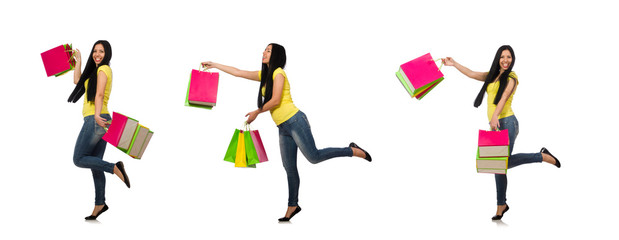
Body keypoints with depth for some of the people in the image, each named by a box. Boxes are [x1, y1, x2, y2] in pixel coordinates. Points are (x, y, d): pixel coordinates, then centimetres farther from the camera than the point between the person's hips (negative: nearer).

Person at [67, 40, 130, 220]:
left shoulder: (103, 69, -6)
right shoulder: (95, 70, 21)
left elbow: (99, 93, -21)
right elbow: (78, 81, 25)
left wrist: (97, 114, -34)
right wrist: (78, 60, 26)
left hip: (95, 120, -9)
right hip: (102, 121, 9)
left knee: (79, 159, -7)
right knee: (95, 164, 8)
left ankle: (115, 168, -20)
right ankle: (99, 204, 6)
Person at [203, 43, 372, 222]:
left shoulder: (278, 73, -8)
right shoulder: (264, 75, 16)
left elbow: (275, 100, -17)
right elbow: (238, 72, 22)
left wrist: (256, 112, -6)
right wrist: (214, 65, 22)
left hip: (295, 121, -8)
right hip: (283, 127, 8)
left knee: (313, 157, -13)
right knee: (289, 168, 8)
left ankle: (353, 150, 1)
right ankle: (293, 205, 14)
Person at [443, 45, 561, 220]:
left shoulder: (511, 77, -2)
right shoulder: (493, 76, 19)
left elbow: (505, 96, -18)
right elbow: (472, 74, 26)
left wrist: (495, 116, -33)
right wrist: (454, 64, 22)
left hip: (506, 122, -7)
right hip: (495, 126, 7)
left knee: (504, 162, -17)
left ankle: (543, 156, 0)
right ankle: (501, 206, 12)